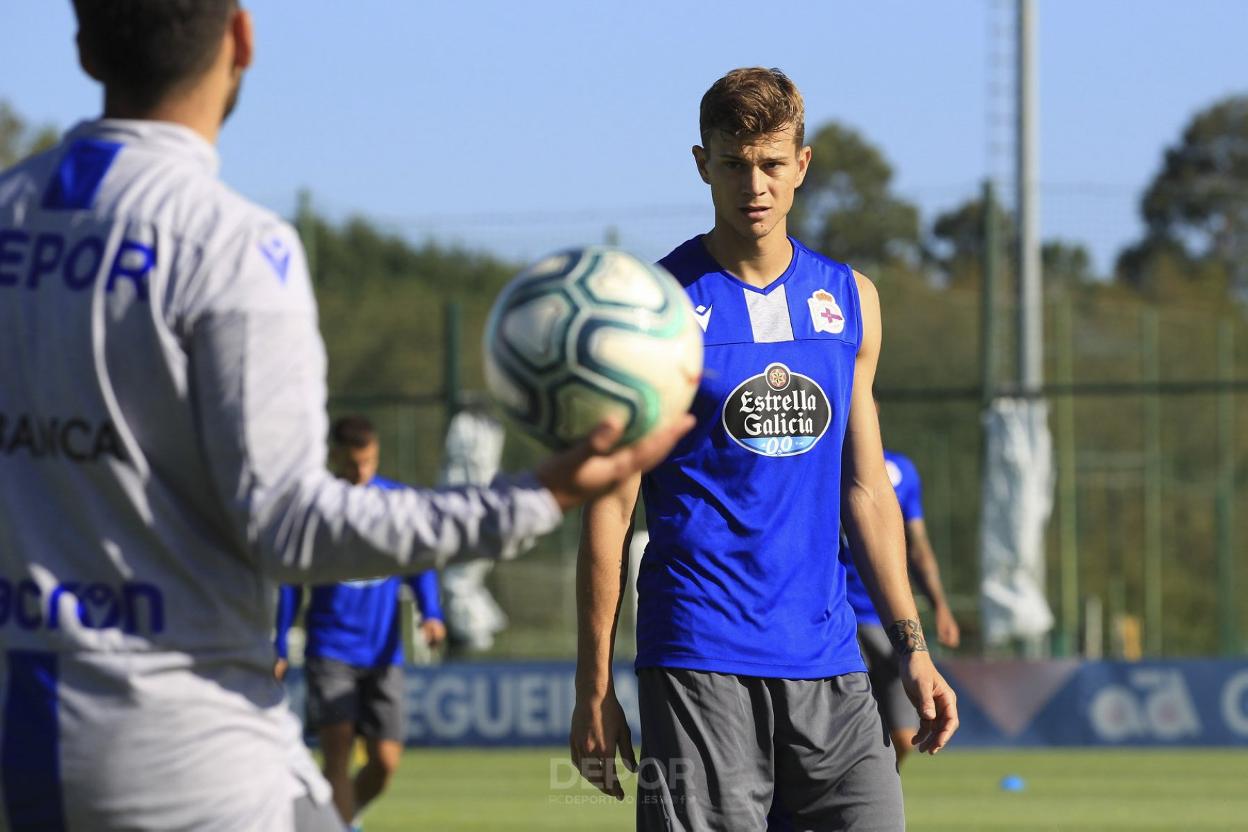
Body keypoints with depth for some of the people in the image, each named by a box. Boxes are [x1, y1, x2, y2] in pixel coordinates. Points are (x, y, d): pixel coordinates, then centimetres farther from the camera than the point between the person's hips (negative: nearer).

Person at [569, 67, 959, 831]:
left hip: (829, 659, 4)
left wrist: (913, 648, 10)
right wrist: (595, 686, -6)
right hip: (697, 661, -4)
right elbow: (610, 507, -2)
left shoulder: (850, 299, 13)